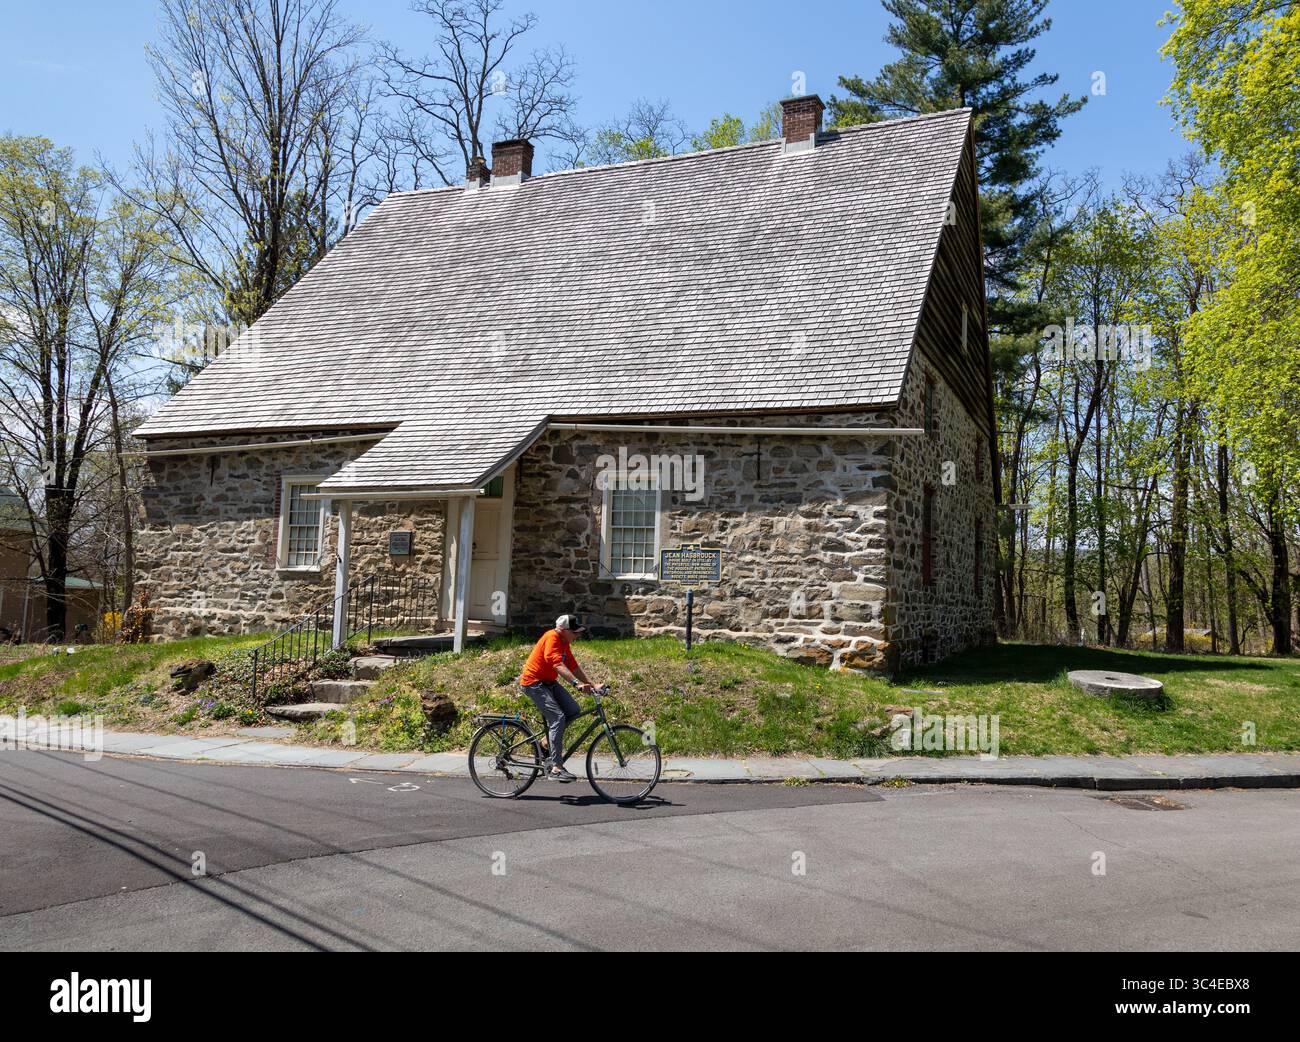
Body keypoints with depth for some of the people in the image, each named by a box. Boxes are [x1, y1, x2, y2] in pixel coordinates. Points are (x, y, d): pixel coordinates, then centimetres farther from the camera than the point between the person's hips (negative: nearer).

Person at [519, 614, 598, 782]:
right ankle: (556, 768, -22)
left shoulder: (564, 643, 9)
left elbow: (574, 667, 12)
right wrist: (577, 683, -44)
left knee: (573, 710, -5)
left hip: (549, 682, 9)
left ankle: (549, 740, 11)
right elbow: (558, 665, -33)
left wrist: (591, 685, 3)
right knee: (558, 718, -21)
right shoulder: (551, 637, -20)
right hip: (534, 682, -9)